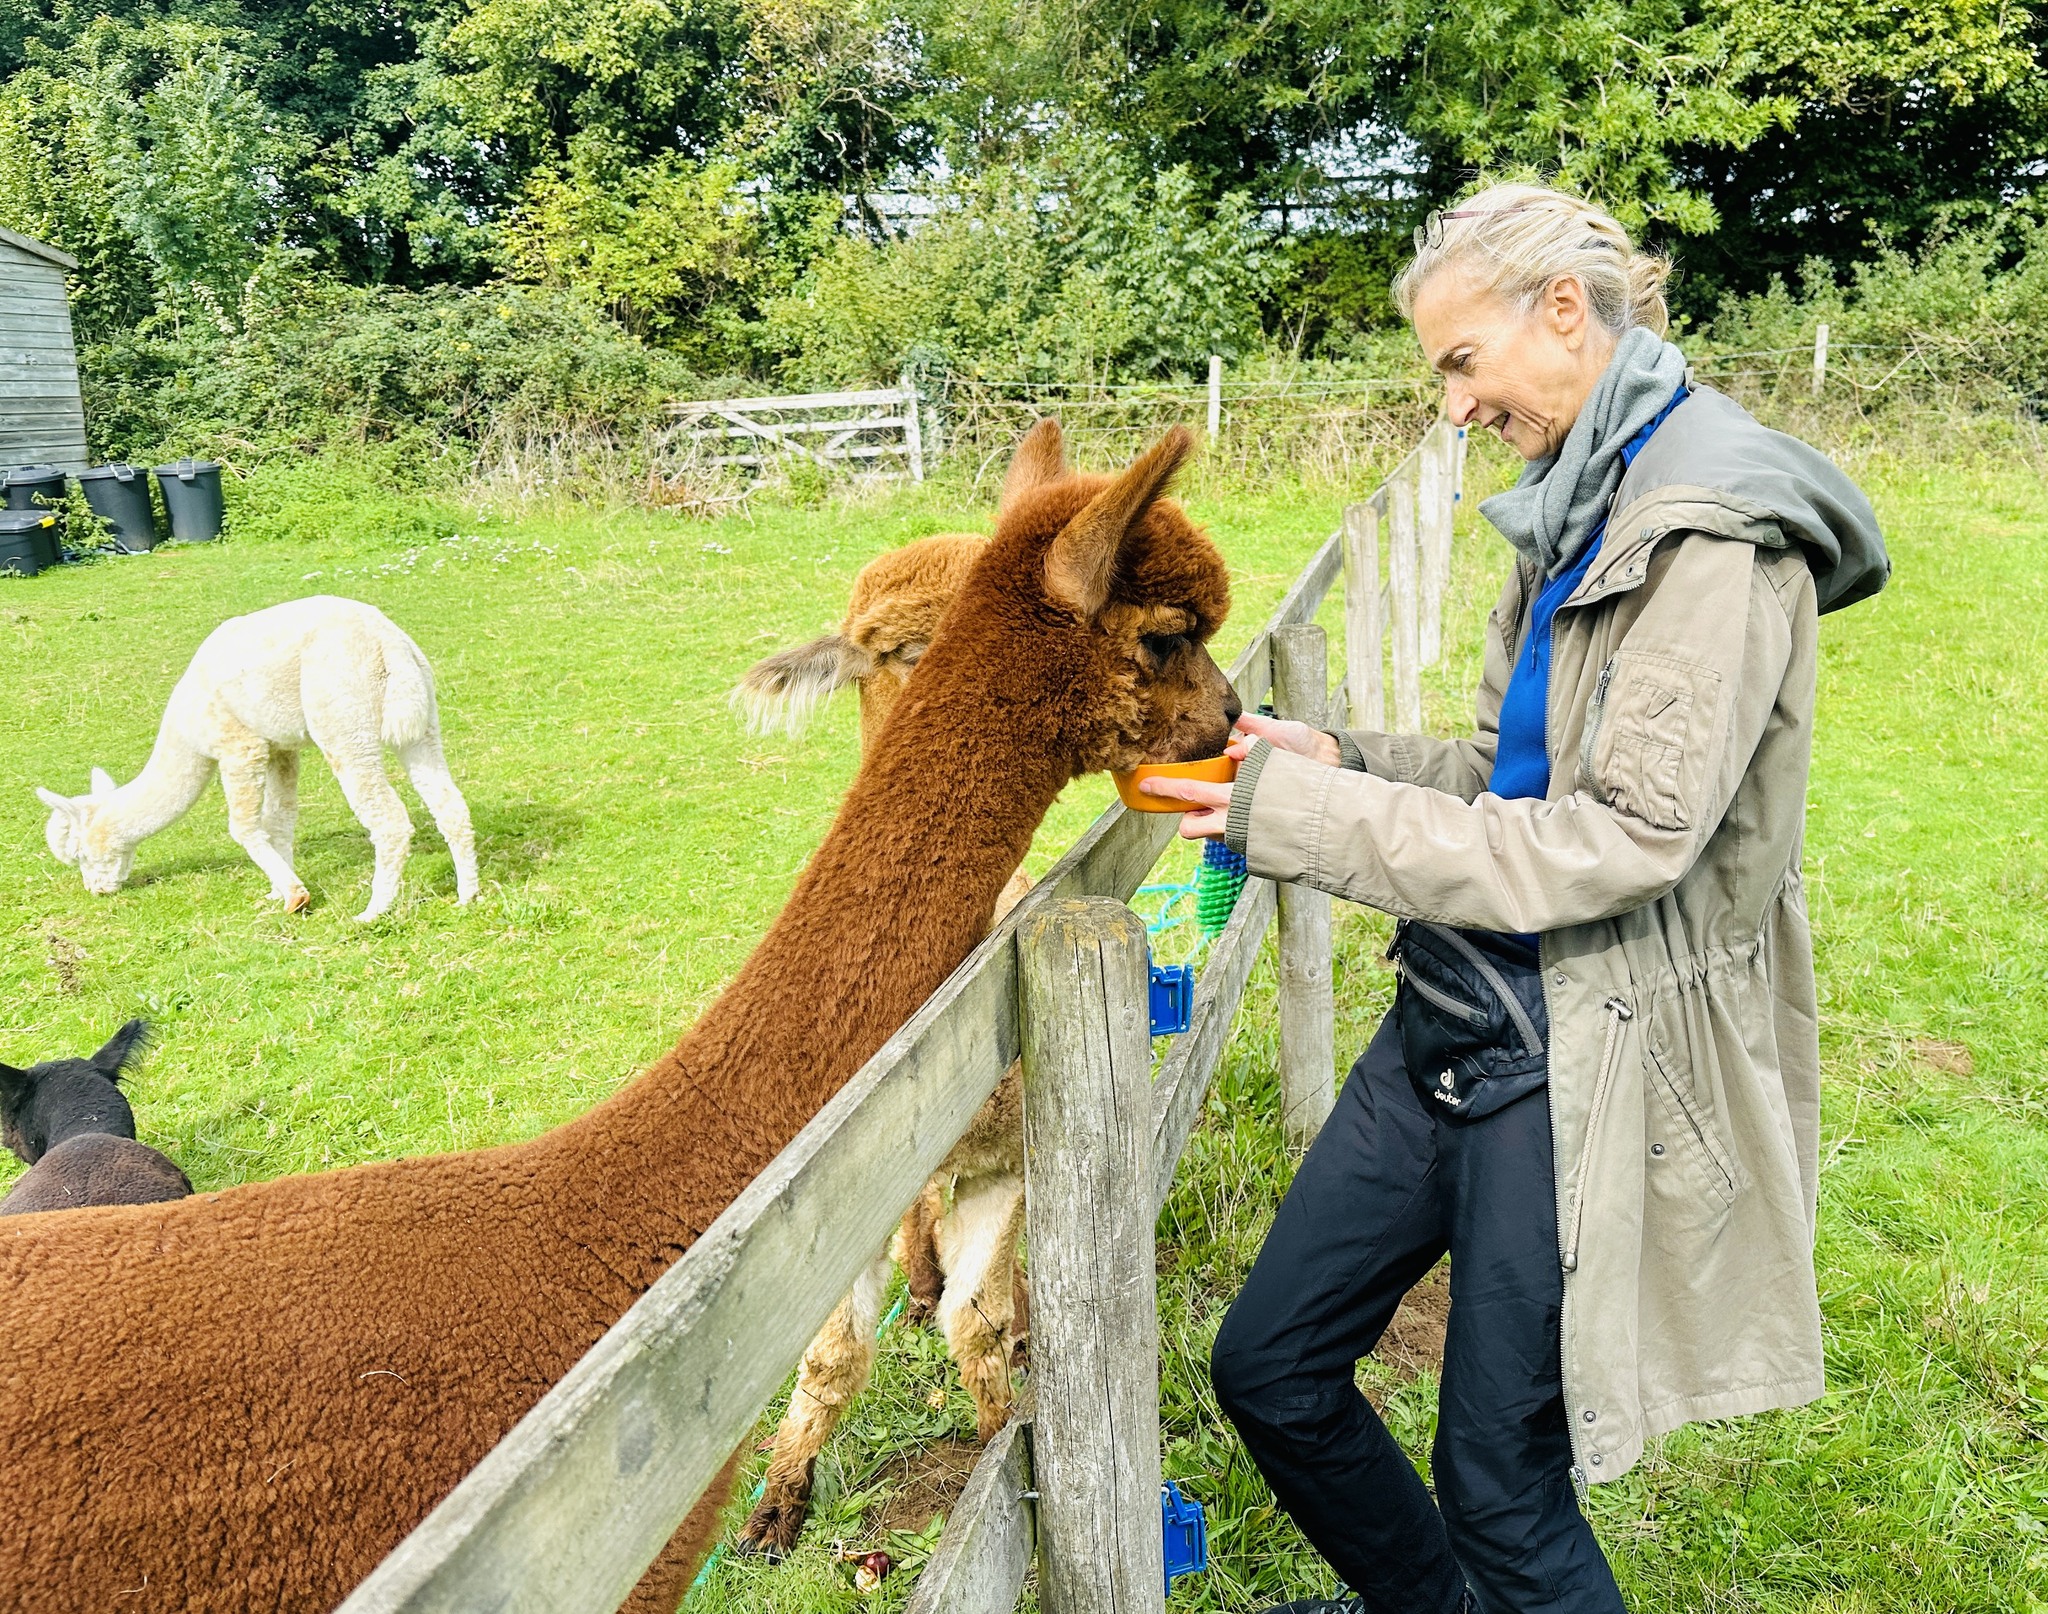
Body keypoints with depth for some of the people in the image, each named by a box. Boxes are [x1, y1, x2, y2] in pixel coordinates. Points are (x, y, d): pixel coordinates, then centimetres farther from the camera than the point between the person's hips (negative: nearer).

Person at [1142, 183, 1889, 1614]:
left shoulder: (1718, 530, -17)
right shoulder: (1580, 503, 11)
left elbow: (1626, 838, -23)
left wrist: (1309, 817, -23)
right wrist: (1345, 761, 1)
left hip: (1587, 1055, -9)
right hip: (1459, 1015, 9)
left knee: (1501, 1485, 5)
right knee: (1269, 1365, 15)